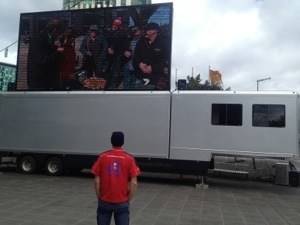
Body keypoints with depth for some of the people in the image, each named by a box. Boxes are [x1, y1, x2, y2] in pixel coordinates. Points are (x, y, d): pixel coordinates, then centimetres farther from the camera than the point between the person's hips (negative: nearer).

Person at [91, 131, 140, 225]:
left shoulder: (102, 157, -4)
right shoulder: (129, 158, -6)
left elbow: (97, 181, -4)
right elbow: (134, 183, -10)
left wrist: (99, 198, 8)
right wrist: (128, 200, 2)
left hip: (105, 201, 1)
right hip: (122, 202, -1)